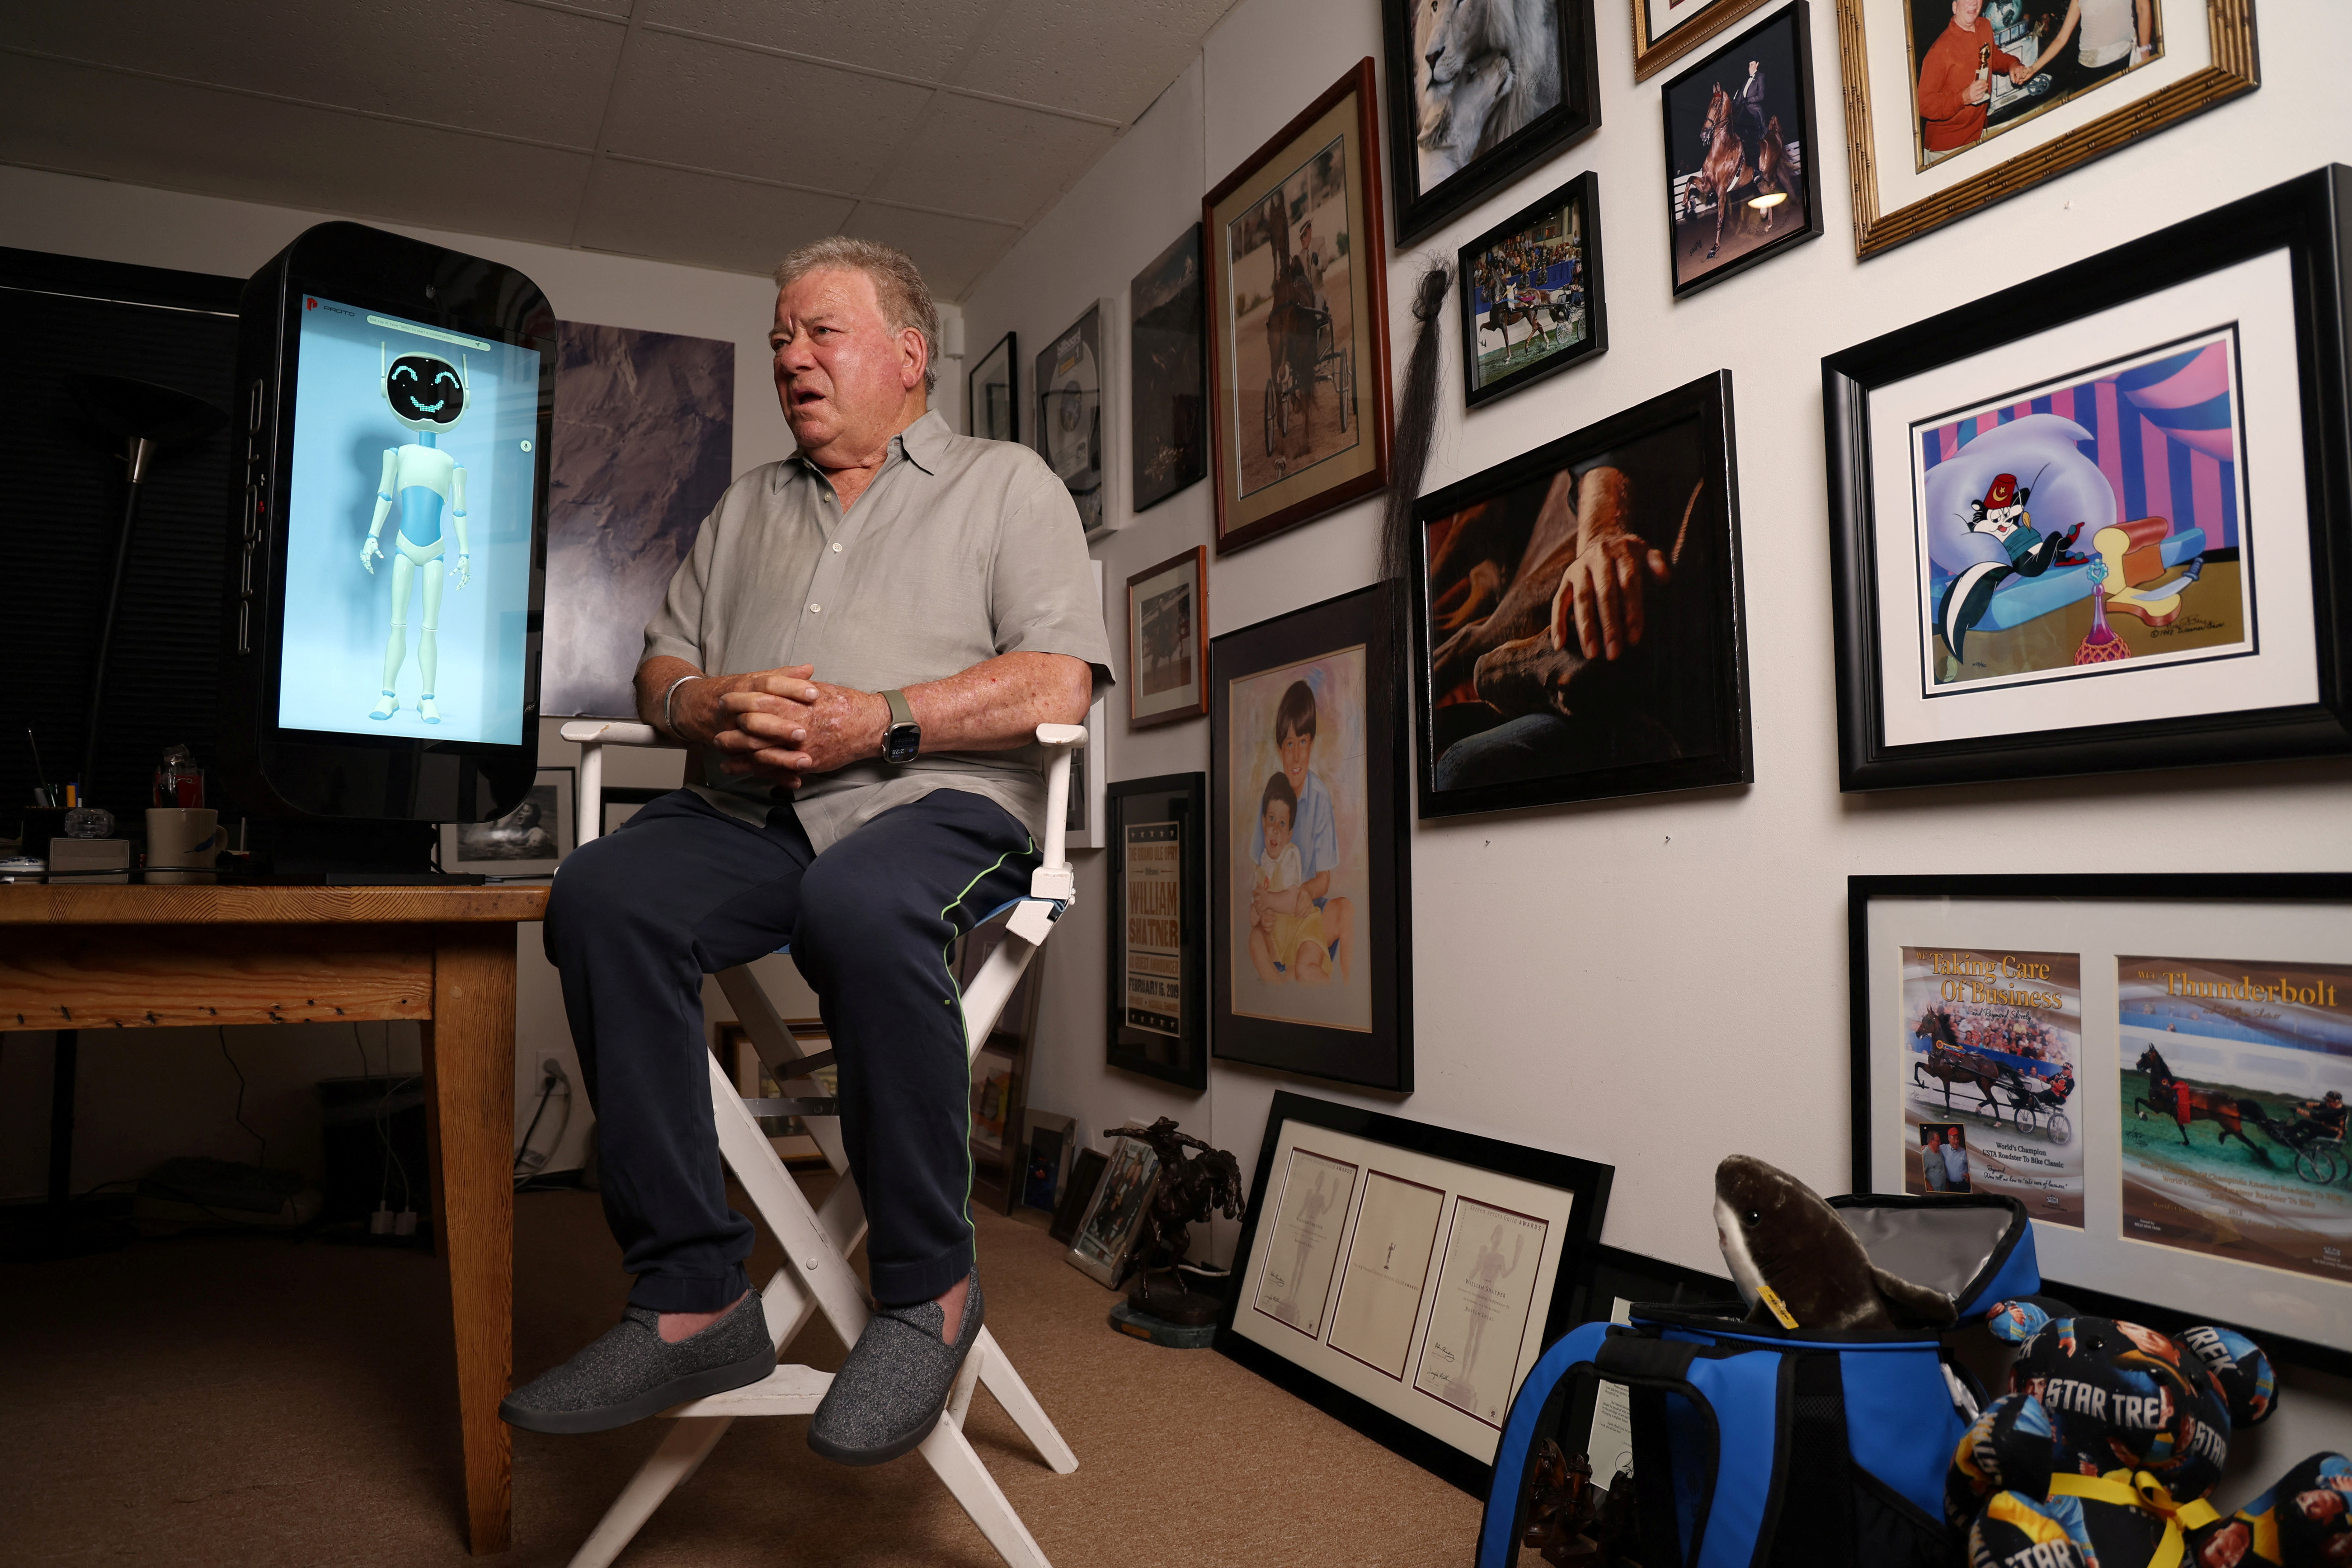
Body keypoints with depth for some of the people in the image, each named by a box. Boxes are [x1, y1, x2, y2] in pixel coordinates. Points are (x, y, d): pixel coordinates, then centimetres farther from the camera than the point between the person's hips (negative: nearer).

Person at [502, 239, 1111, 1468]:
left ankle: (928, 1289, -20)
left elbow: (1057, 684, -3)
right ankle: (693, 1298, -21)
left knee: (859, 907, -38)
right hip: (744, 812, 5)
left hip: (935, 804, -4)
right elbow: (661, 666, 22)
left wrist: (879, 721, -14)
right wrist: (710, 708, -3)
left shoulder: (1005, 484, 12)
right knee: (602, 897, -26)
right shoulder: (745, 508, 29)